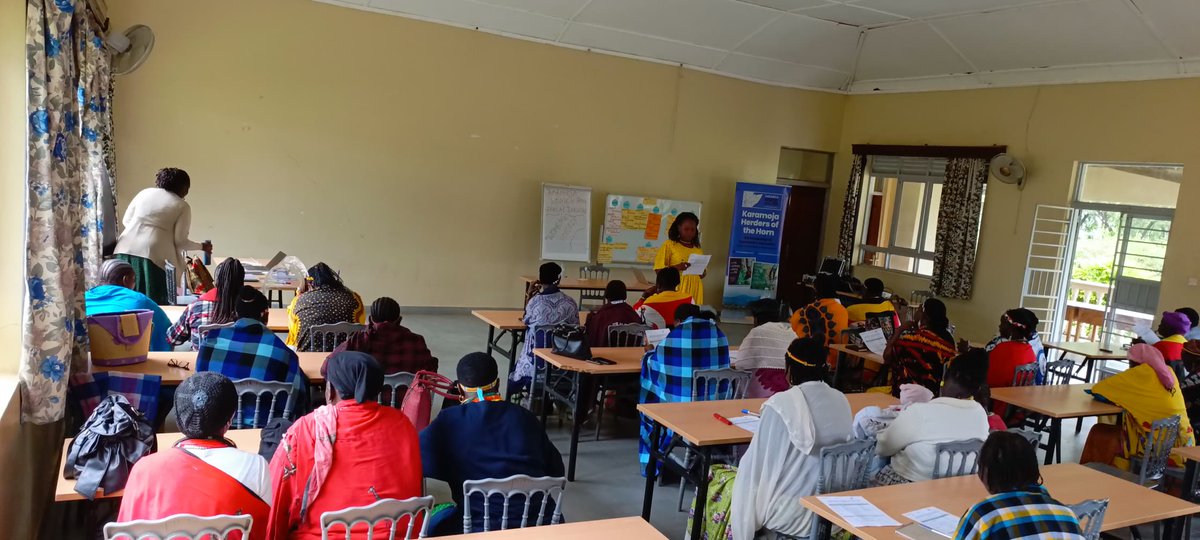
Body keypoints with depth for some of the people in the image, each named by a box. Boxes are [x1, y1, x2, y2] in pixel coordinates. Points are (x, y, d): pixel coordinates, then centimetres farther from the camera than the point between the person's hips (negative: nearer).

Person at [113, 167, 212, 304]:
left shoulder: (144, 193, 15)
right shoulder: (182, 206, 3)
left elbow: (125, 220, 17)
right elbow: (180, 241, 0)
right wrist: (202, 246, 15)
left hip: (126, 250, 5)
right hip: (155, 255, -4)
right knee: (155, 303, 1)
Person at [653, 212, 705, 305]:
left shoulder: (698, 250, 15)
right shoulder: (669, 245, 2)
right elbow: (659, 270, -4)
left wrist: (702, 272, -1)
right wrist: (676, 267, -20)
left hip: (694, 292, 4)